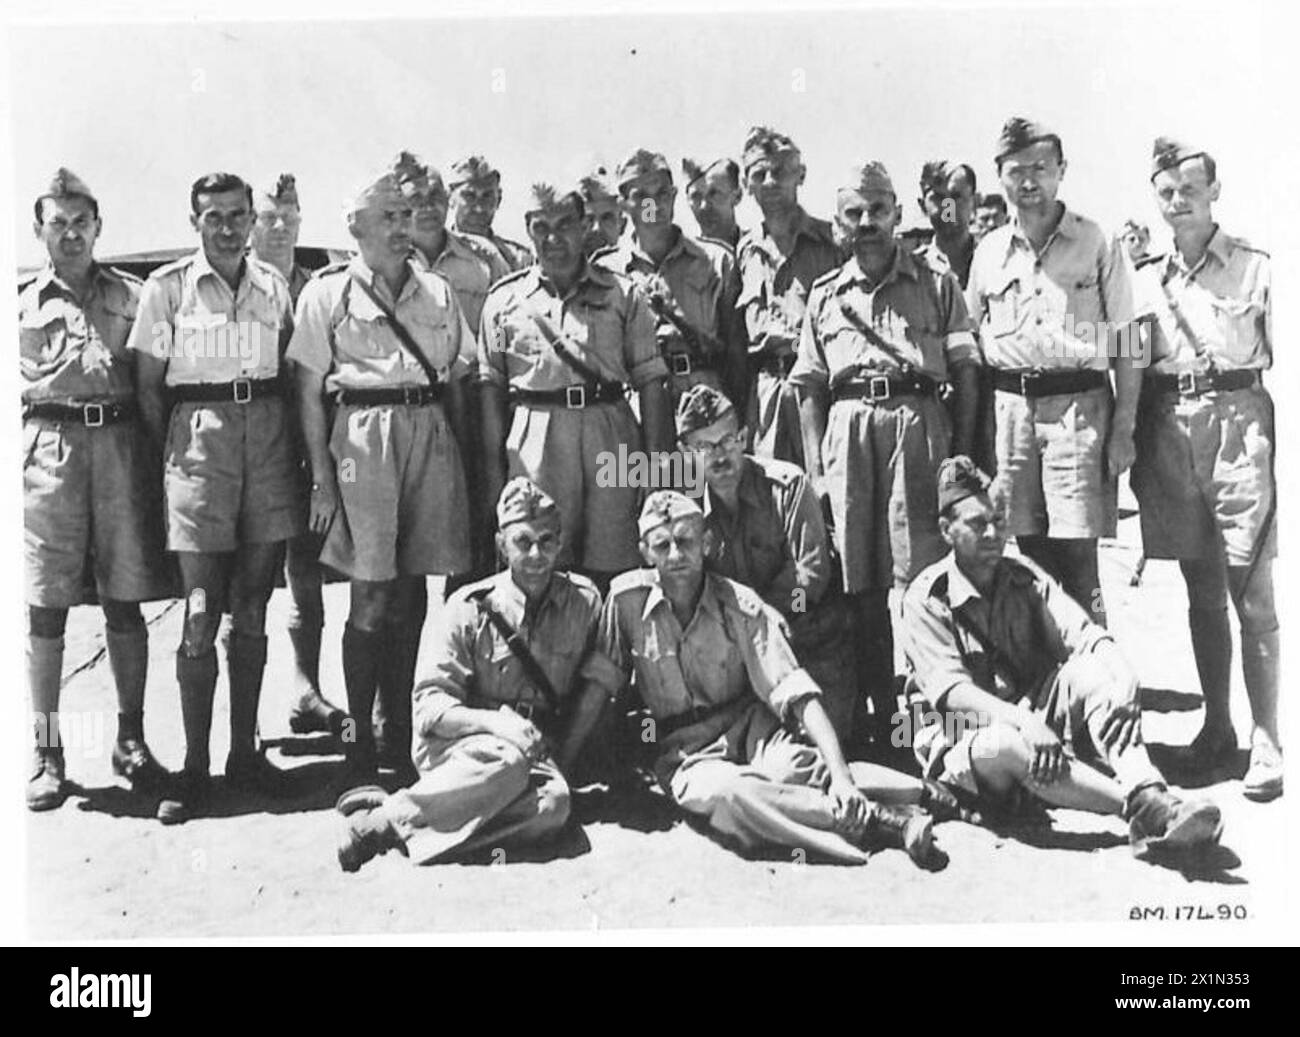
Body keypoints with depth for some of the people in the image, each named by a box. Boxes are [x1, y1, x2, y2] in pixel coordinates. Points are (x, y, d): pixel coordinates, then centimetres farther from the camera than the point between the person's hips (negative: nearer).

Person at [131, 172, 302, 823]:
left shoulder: (273, 286, 11)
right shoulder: (166, 287, 2)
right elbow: (148, 387, 4)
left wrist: (294, 442, 10)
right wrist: (166, 456, 0)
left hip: (268, 436, 3)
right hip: (199, 436, -3)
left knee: (252, 611, 7)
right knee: (202, 615, -6)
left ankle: (244, 752, 17)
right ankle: (195, 767, 3)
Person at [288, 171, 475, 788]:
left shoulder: (438, 293, 16)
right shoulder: (327, 293, 5)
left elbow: (457, 383, 17)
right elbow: (309, 390, 0)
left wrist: (465, 459, 9)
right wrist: (321, 475, -7)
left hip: (432, 436, 4)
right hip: (363, 435, -4)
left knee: (411, 590, 6)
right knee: (373, 596, -6)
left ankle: (399, 738, 17)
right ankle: (359, 743, 6)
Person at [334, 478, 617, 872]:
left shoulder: (584, 600, 6)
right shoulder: (470, 607, -2)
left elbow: (600, 677, 7)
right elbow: (430, 706, -5)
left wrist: (561, 758, -6)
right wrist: (496, 722, -23)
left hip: (537, 750, 2)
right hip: (455, 744, -2)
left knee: (553, 802, -34)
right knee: (508, 763, -38)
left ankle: (402, 831, -31)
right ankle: (383, 820, -28)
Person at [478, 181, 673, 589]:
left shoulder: (622, 294, 9)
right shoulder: (505, 298, 10)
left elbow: (650, 380, 6)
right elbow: (491, 386, 9)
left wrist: (655, 461, -2)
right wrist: (493, 464, 1)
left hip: (611, 437, 0)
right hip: (535, 440, 0)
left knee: (611, 570, 1)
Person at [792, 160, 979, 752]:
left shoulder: (937, 285, 12)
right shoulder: (825, 295, 17)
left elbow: (965, 373, 7)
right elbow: (810, 386, 14)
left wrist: (963, 455, -3)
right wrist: (815, 469, 4)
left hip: (919, 421, -2)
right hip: (847, 428, 2)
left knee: (916, 572, -9)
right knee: (858, 579, 0)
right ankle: (876, 708, 8)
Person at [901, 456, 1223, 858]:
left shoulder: (1025, 578, 8)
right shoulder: (925, 599, -7)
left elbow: (1083, 635, -6)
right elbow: (950, 689, -20)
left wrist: (1123, 672, -28)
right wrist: (1021, 720, -35)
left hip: (1035, 717, 4)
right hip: (968, 742, -4)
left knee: (1089, 672, -24)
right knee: (1006, 746, -39)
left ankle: (1150, 793, -44)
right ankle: (1146, 811, -44)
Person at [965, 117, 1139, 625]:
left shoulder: (1095, 243, 3)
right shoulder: (989, 251, 11)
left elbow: (1126, 345, 3)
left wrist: (1124, 430, -4)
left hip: (1080, 406, -3)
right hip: (1011, 407, 3)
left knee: (1077, 556, -7)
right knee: (1031, 556, 6)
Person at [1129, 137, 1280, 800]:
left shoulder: (1255, 267, 3)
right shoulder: (1145, 279, 13)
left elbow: (1284, 361, 1)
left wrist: (1279, 447, -7)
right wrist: (1132, 451, 10)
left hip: (1238, 421, -3)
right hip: (1170, 429, 4)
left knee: (1252, 593, -6)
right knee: (1201, 593, 10)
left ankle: (1265, 744, 1)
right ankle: (1216, 726, 21)